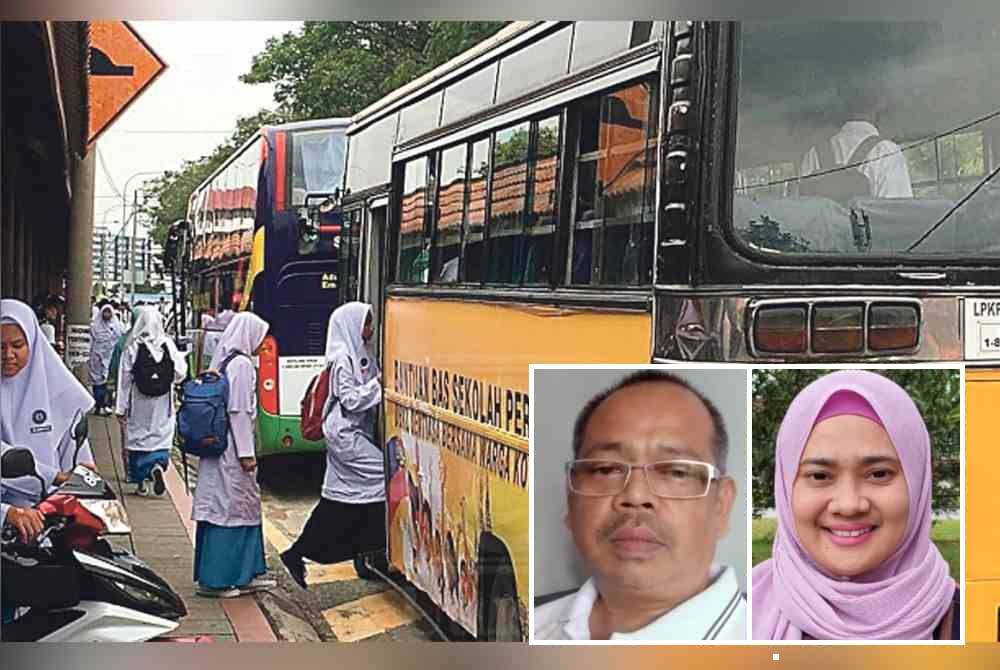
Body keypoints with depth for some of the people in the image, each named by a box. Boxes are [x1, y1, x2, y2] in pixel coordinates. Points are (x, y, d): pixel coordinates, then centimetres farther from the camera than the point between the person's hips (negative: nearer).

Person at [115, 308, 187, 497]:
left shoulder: (133, 346, -9)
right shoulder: (168, 344, -6)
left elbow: (125, 378, -7)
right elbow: (180, 372, -3)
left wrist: (121, 407, -2)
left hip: (138, 403, -1)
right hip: (162, 403, 1)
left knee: (137, 438, 10)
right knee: (161, 436, 9)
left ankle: (140, 483, 11)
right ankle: (157, 465, -19)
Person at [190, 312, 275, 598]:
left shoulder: (223, 360, 13)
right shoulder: (242, 364, -14)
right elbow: (239, 411, -18)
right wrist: (246, 453, -16)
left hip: (218, 444, 10)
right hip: (232, 449, -10)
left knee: (246, 506, 15)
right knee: (229, 509, -4)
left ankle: (246, 575, 21)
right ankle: (215, 580, 1)